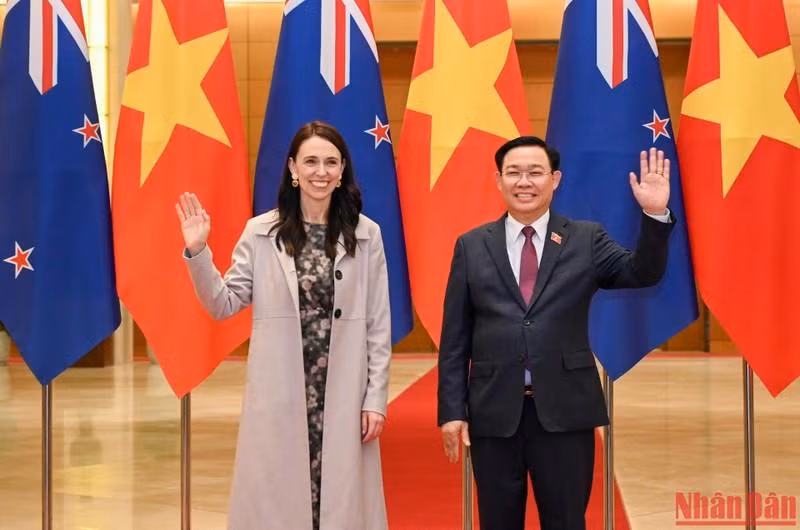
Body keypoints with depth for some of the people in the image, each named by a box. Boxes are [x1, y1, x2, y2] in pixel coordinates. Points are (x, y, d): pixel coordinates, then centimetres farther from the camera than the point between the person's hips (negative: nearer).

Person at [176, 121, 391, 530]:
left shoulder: (366, 235, 2)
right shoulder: (261, 232, 1)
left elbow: (378, 325, 2)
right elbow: (224, 305, 1)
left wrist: (375, 398, -1)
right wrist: (197, 252, -12)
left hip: (343, 397, 0)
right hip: (278, 397, 0)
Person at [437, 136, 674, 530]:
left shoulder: (586, 240, 5)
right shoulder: (472, 246, 5)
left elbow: (642, 273, -10)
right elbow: (455, 339, 4)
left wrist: (655, 214, -24)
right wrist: (452, 410, -1)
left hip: (565, 411, 0)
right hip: (493, 412, 1)